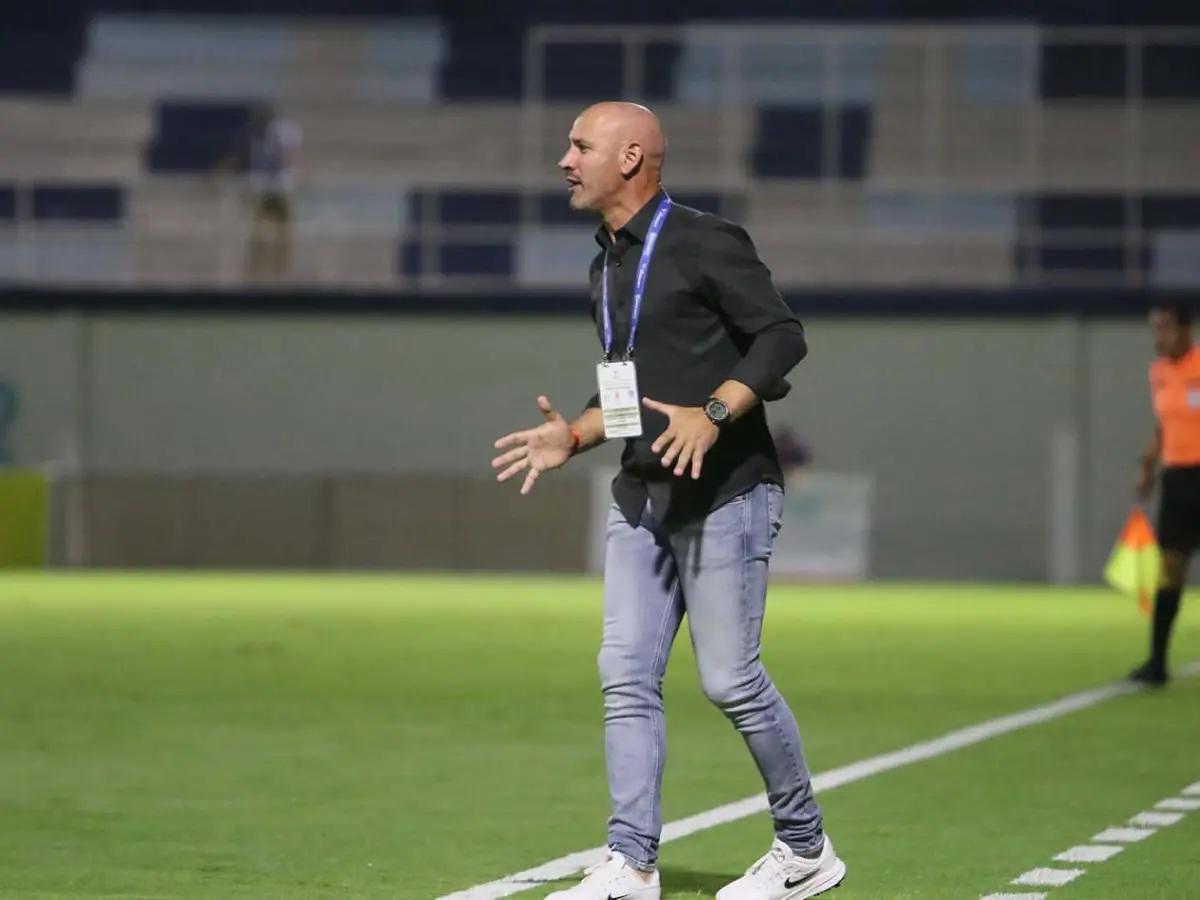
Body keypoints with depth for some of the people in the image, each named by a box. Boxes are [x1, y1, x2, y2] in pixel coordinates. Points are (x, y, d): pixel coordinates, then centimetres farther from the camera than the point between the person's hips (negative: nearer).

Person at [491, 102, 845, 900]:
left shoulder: (705, 244, -10)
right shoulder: (608, 267, 16)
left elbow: (782, 336, -16)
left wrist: (712, 416, -26)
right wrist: (575, 437, 10)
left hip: (725, 493, -8)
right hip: (643, 497, 8)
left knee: (731, 678, -5)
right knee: (627, 676, -1)